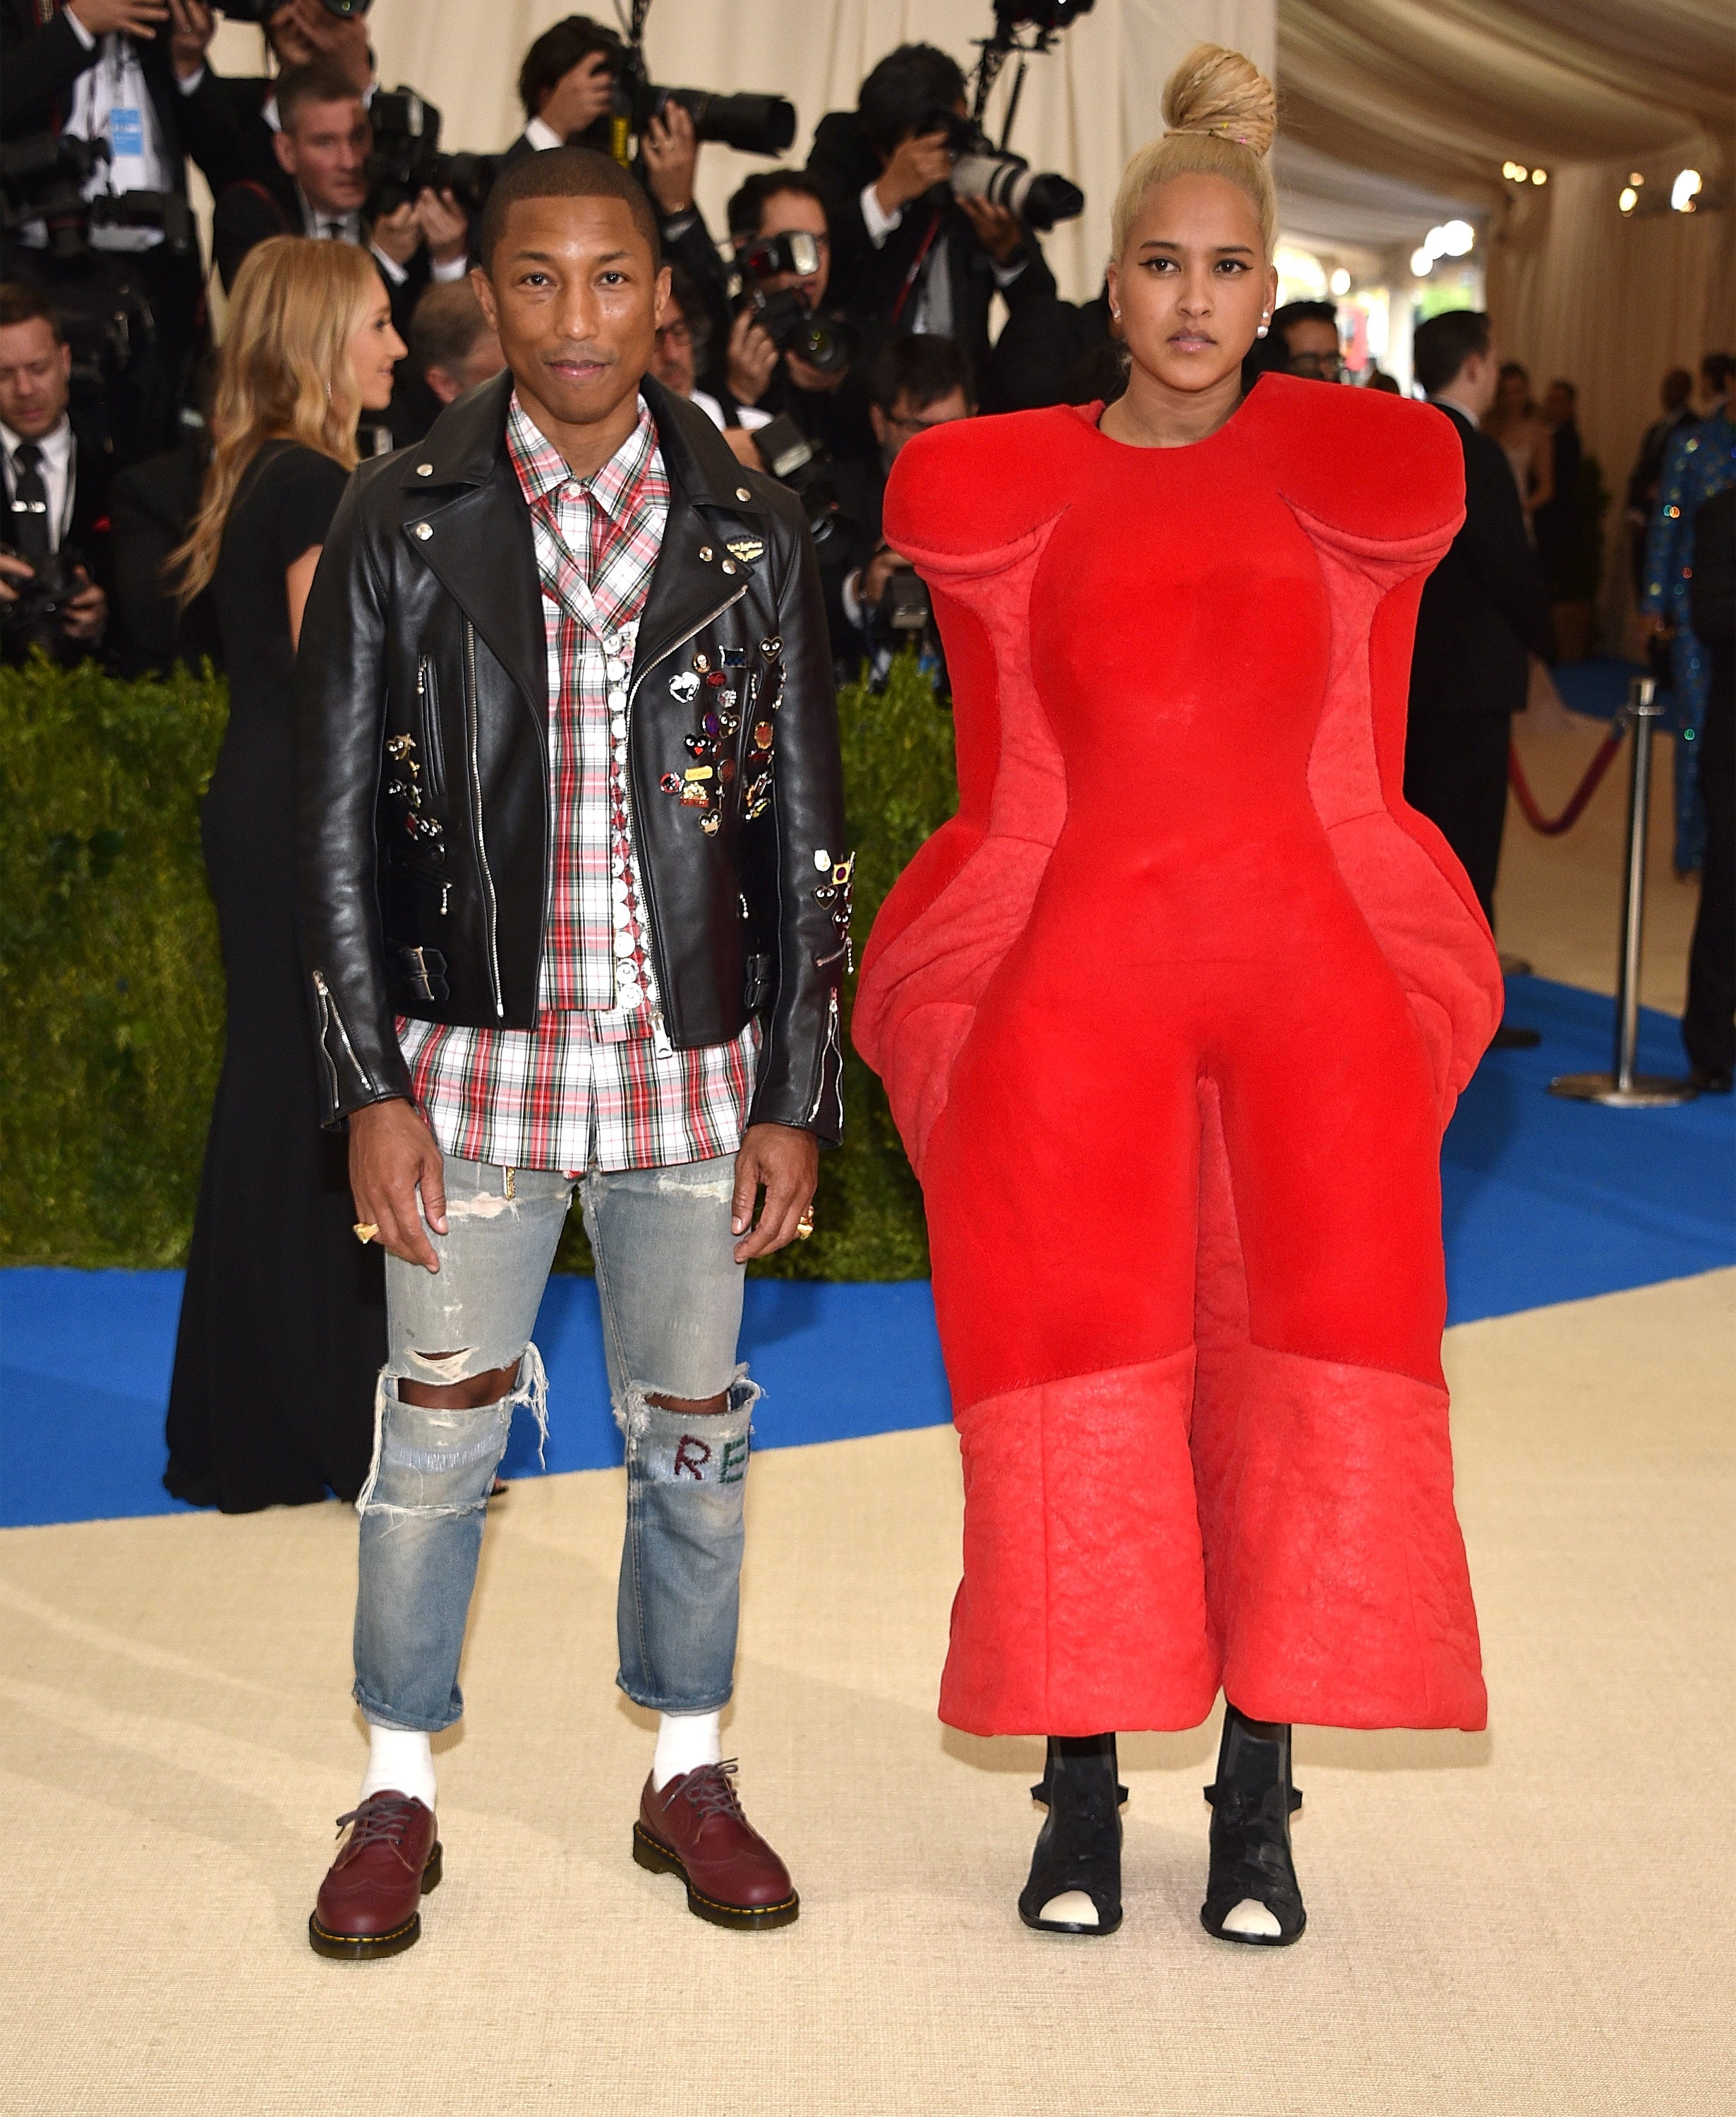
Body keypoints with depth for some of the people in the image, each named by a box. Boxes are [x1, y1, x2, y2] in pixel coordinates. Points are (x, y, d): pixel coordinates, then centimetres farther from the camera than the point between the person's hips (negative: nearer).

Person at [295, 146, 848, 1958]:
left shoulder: (750, 531, 2)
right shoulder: (400, 524, 0)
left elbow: (806, 837, 4)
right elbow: (339, 828, 1)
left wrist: (799, 1095, 1)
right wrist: (370, 1083, -5)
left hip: (693, 1063, 1)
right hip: (477, 1060, -1)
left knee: (693, 1432, 10)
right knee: (437, 1430, 5)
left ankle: (688, 1773, 27)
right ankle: (397, 1794, 20)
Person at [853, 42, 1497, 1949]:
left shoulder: (1354, 477, 10)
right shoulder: (1002, 487, 9)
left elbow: (1356, 771, 11)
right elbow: (1012, 787, 11)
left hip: (1310, 974, 1)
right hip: (1073, 982, 0)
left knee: (1307, 1380, -4)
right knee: (1080, 1384, -4)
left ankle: (1258, 1804, 4)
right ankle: (1080, 1791, 5)